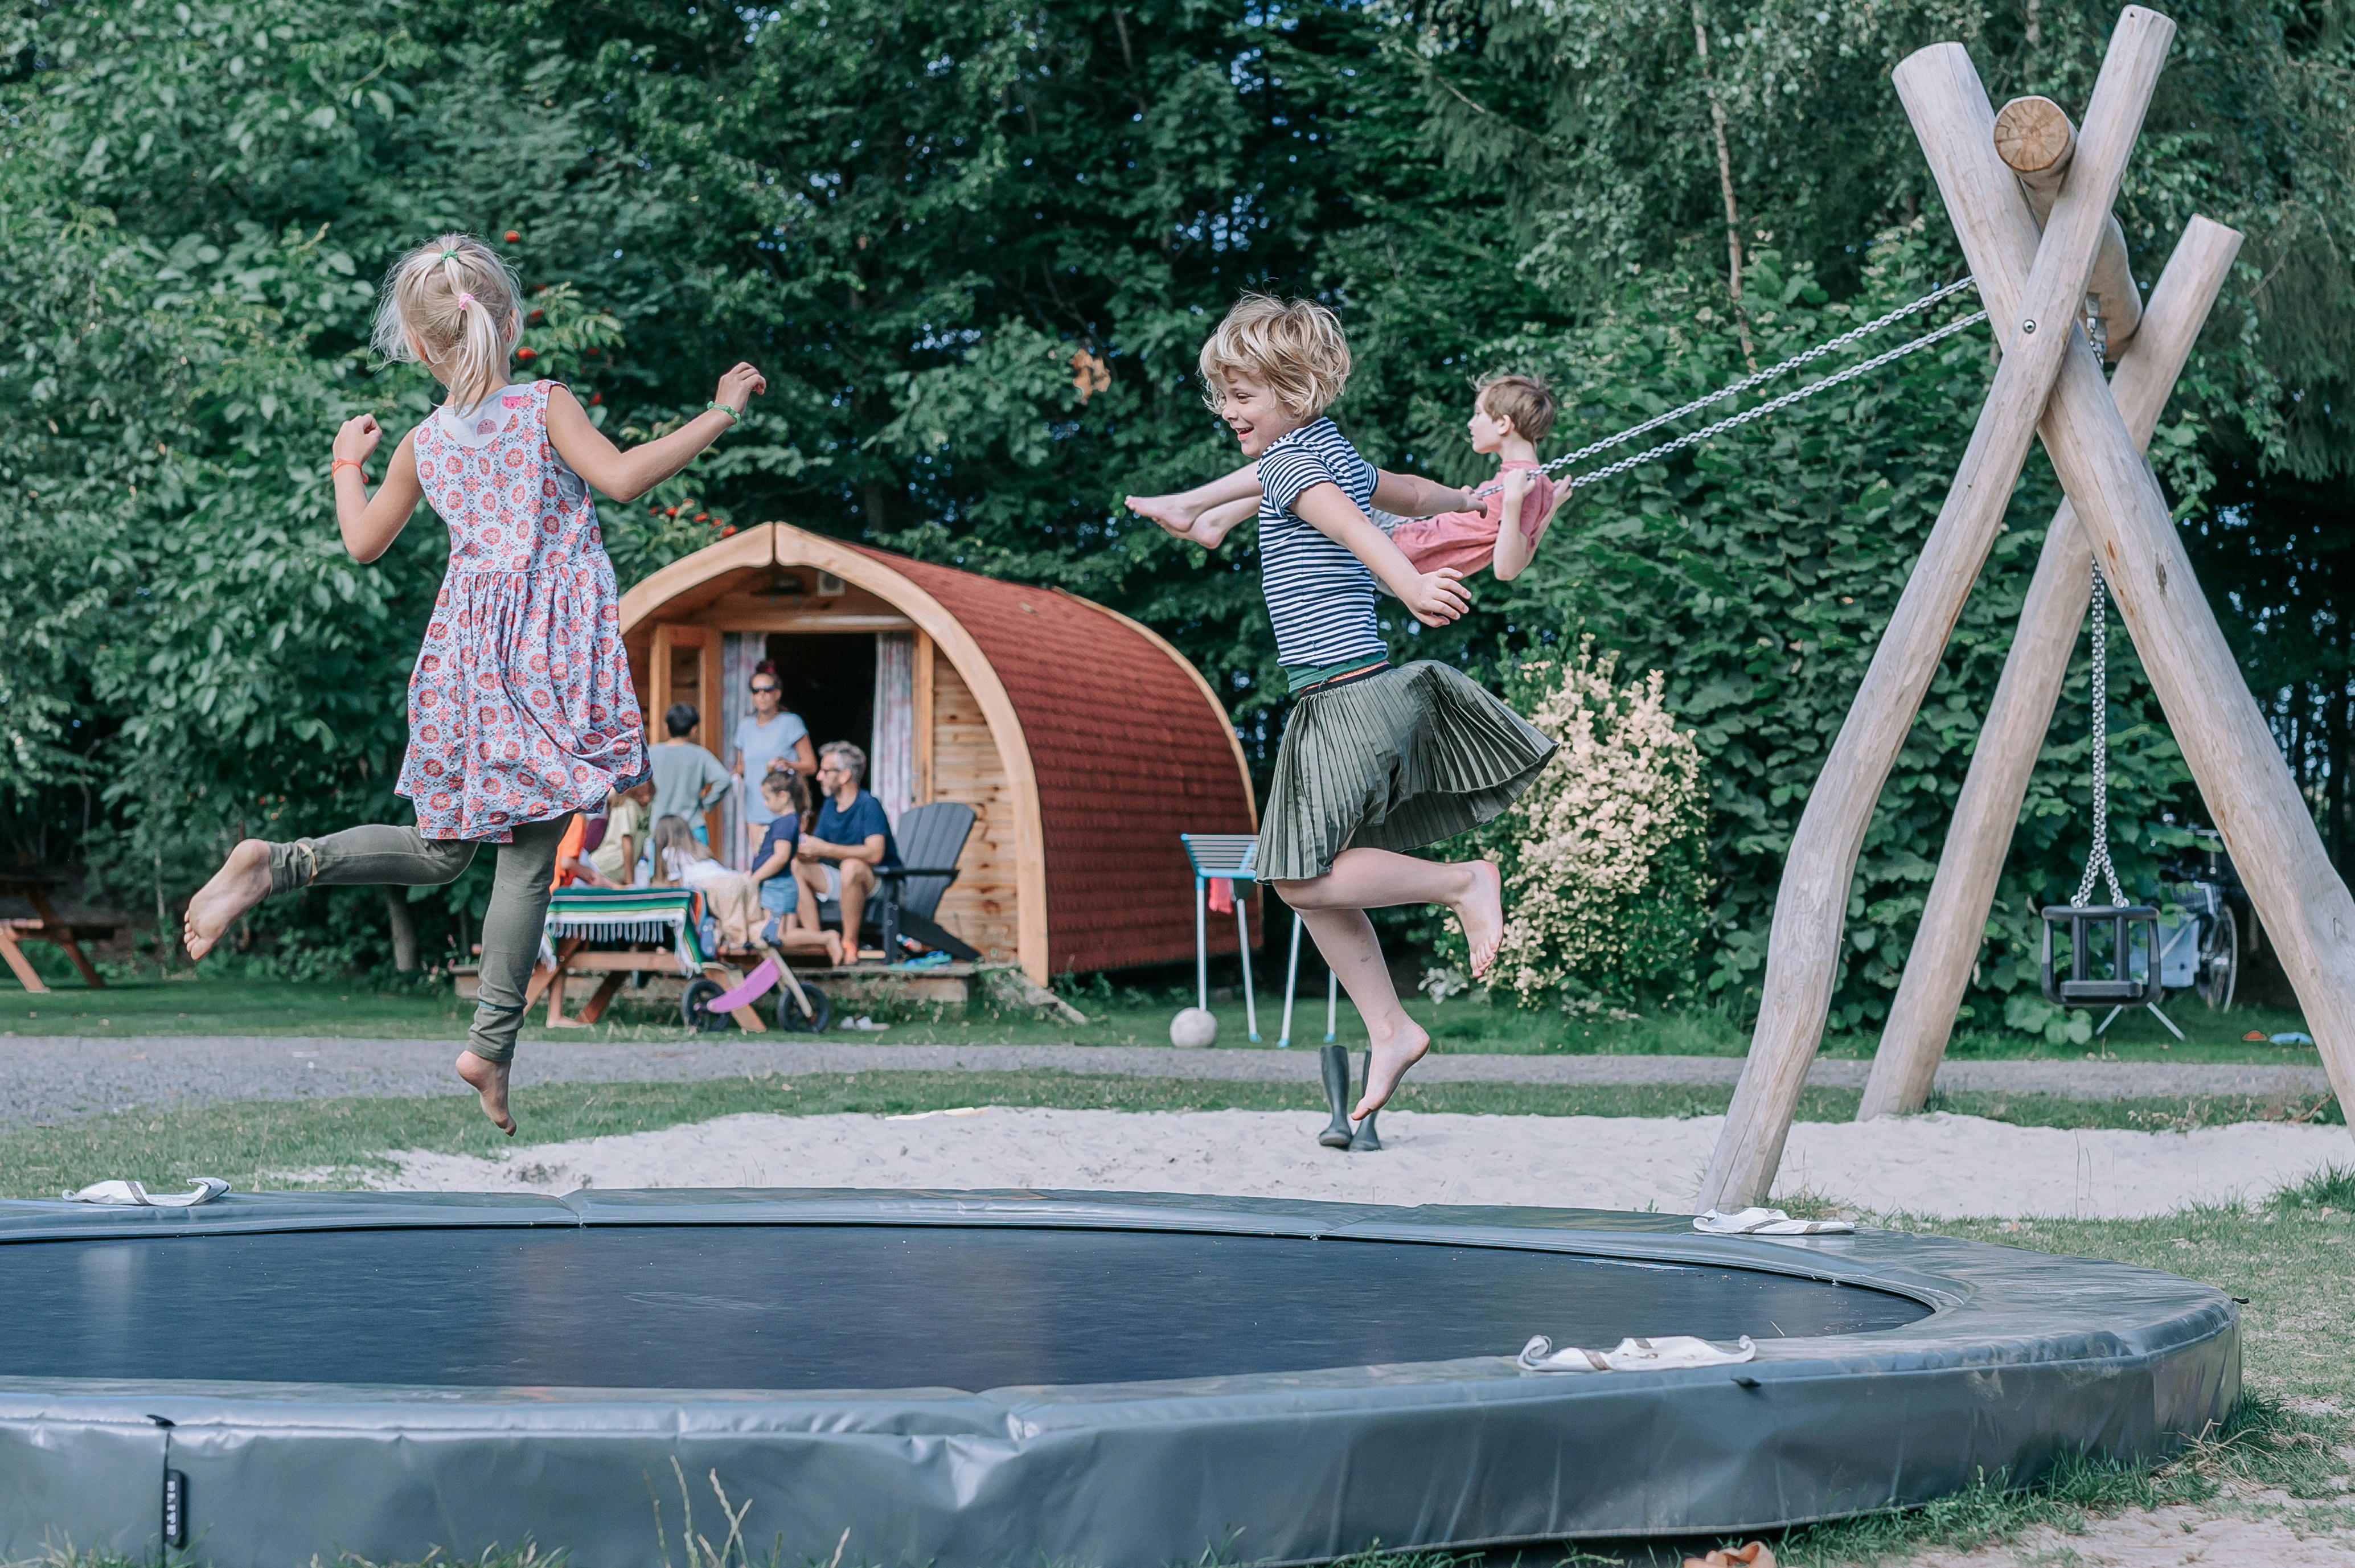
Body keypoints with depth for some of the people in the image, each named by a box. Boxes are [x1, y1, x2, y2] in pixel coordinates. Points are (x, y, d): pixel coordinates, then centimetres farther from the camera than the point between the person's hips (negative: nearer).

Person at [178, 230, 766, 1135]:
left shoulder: (423, 444, 9)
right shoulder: (546, 407, -4)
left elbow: (363, 543, 19)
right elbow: (623, 479, -17)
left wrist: (347, 462, 36)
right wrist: (719, 415, -11)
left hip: (468, 648, 5)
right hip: (550, 648, -5)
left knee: (443, 853, 16)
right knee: (532, 851, 1)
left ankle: (278, 865, -2)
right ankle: (492, 1043, -1)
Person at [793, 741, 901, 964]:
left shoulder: (869, 805, -15)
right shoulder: (829, 806, 9)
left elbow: (875, 853, -30)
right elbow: (814, 850, 4)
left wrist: (825, 849, -31)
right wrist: (802, 848, -21)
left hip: (879, 881, -8)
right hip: (842, 880, 8)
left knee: (851, 866, -39)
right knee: (797, 866, -11)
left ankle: (850, 944, -28)